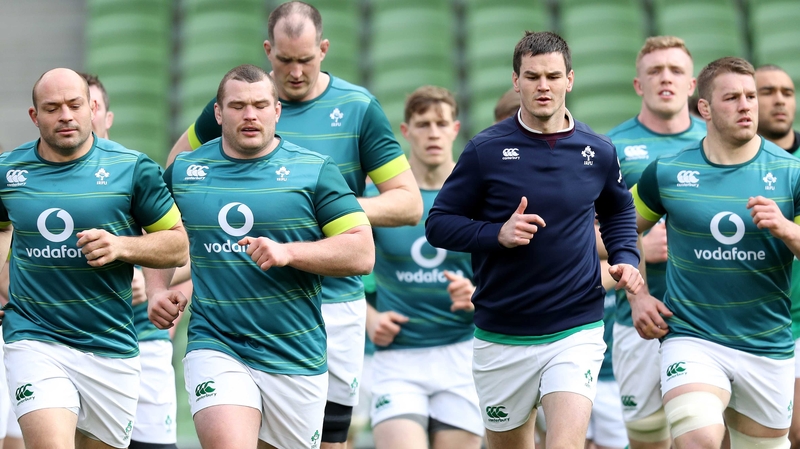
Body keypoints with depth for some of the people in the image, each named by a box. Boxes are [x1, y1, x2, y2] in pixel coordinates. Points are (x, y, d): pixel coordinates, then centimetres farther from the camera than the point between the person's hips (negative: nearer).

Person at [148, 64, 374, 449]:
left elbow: (362, 253, -5)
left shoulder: (315, 171, 0)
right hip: (215, 348, 0)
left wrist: (289, 252, -18)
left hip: (296, 359, 0)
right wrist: (157, 292, 6)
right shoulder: (183, 171, 7)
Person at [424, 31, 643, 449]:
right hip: (501, 337, 0)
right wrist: (497, 234, -17)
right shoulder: (486, 150, -4)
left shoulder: (598, 152, 3)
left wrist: (626, 259, 5)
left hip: (576, 331, 0)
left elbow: (618, 211, 23)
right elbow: (438, 225, -1)